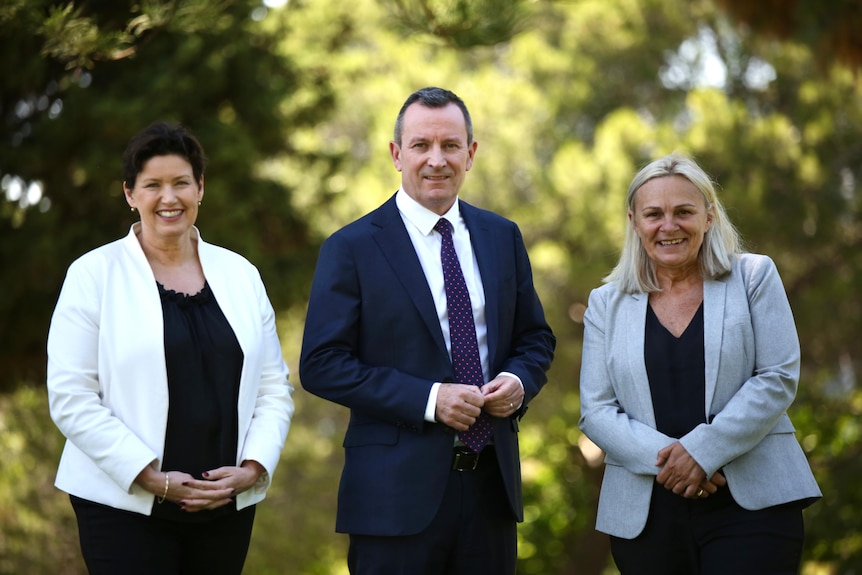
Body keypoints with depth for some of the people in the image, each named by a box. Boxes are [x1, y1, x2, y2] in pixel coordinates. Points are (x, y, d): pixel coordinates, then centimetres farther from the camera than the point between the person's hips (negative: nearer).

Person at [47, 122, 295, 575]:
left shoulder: (240, 274, 11)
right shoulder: (93, 275, 0)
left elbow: (274, 388, 11)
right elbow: (71, 398, -7)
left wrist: (252, 468, -5)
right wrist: (150, 477, -14)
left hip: (226, 505, 3)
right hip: (125, 505, -3)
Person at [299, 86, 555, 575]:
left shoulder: (503, 237, 10)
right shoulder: (353, 248, -4)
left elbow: (536, 337, 18)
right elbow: (321, 365, -9)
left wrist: (518, 381, -6)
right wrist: (428, 399, -17)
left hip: (492, 482, 4)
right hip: (399, 493, -4)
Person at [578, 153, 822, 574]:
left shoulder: (754, 278, 6)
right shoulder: (607, 304, 10)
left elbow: (777, 379, -3)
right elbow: (595, 411, 3)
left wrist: (701, 451, -13)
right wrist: (663, 459, -14)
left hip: (752, 504, -2)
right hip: (646, 514, 2)